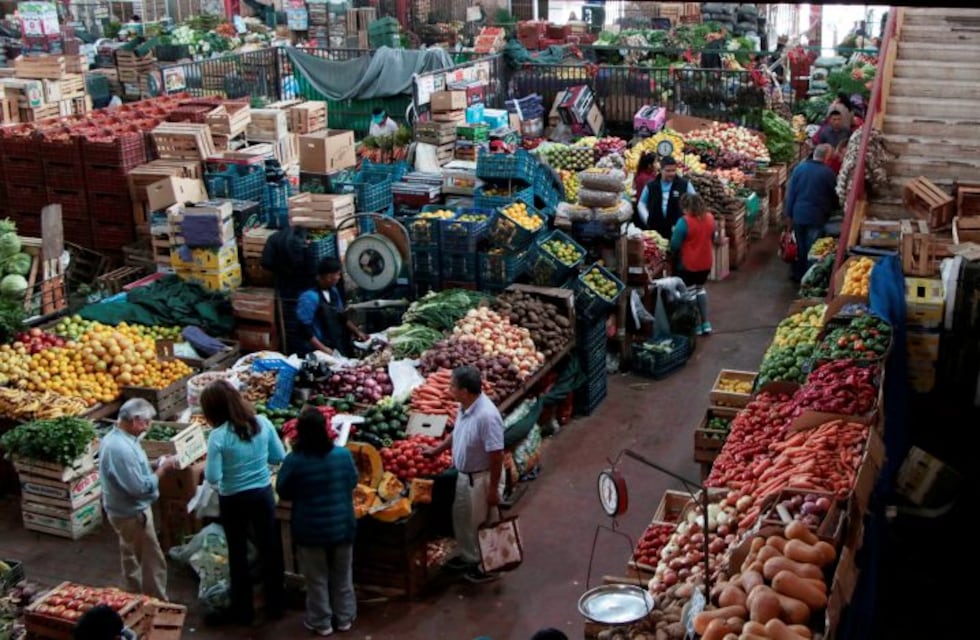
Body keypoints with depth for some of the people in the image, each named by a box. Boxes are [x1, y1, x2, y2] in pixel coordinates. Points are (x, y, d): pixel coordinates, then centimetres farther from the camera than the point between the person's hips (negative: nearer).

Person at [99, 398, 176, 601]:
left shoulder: (113, 438, 1)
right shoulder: (122, 448, -31)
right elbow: (141, 487, -30)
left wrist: (155, 464, 2)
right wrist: (163, 468, -18)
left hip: (125, 510, 10)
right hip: (133, 513, -10)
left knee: (132, 557, 25)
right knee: (153, 562, 3)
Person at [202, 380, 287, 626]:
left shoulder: (218, 436, -21)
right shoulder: (262, 423, -10)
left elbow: (212, 478, -20)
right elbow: (280, 457, -2)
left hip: (233, 500, -3)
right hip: (263, 493, 3)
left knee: (238, 554, 14)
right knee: (270, 548, 16)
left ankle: (243, 611, 27)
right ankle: (275, 605, 30)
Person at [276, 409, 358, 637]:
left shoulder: (294, 460, -19)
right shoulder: (344, 454, -12)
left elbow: (283, 492, -4)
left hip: (310, 530, -2)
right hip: (342, 526, 2)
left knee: (317, 579, 15)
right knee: (342, 575, 19)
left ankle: (321, 622, 26)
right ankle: (344, 618, 32)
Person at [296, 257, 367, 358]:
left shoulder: (334, 292, 10)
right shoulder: (309, 298, -14)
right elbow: (305, 330, -17)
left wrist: (357, 332, 14)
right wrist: (324, 350, -22)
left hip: (340, 348, 7)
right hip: (319, 352, -7)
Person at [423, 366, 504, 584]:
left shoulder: (487, 415, -33)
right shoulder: (465, 406, -6)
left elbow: (496, 456, -28)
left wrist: (493, 489, -22)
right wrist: (437, 450, 24)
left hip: (481, 477, -9)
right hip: (464, 474, 9)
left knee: (481, 523, 10)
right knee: (461, 517, 25)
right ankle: (469, 556, 46)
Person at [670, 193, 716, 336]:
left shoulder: (684, 222, -23)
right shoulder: (710, 218, -3)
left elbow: (675, 245, -19)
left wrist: (675, 232, 2)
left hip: (688, 264, -6)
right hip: (705, 262, 6)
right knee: (700, 289, 24)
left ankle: (695, 325, 17)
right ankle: (705, 323, 25)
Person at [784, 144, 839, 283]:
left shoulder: (799, 168, -2)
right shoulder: (827, 173, -13)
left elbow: (790, 192, 1)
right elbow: (834, 195, -1)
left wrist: (789, 213, 9)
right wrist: (833, 209, 19)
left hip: (798, 214, 4)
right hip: (816, 217, -4)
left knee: (800, 247, 16)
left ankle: (798, 275, 25)